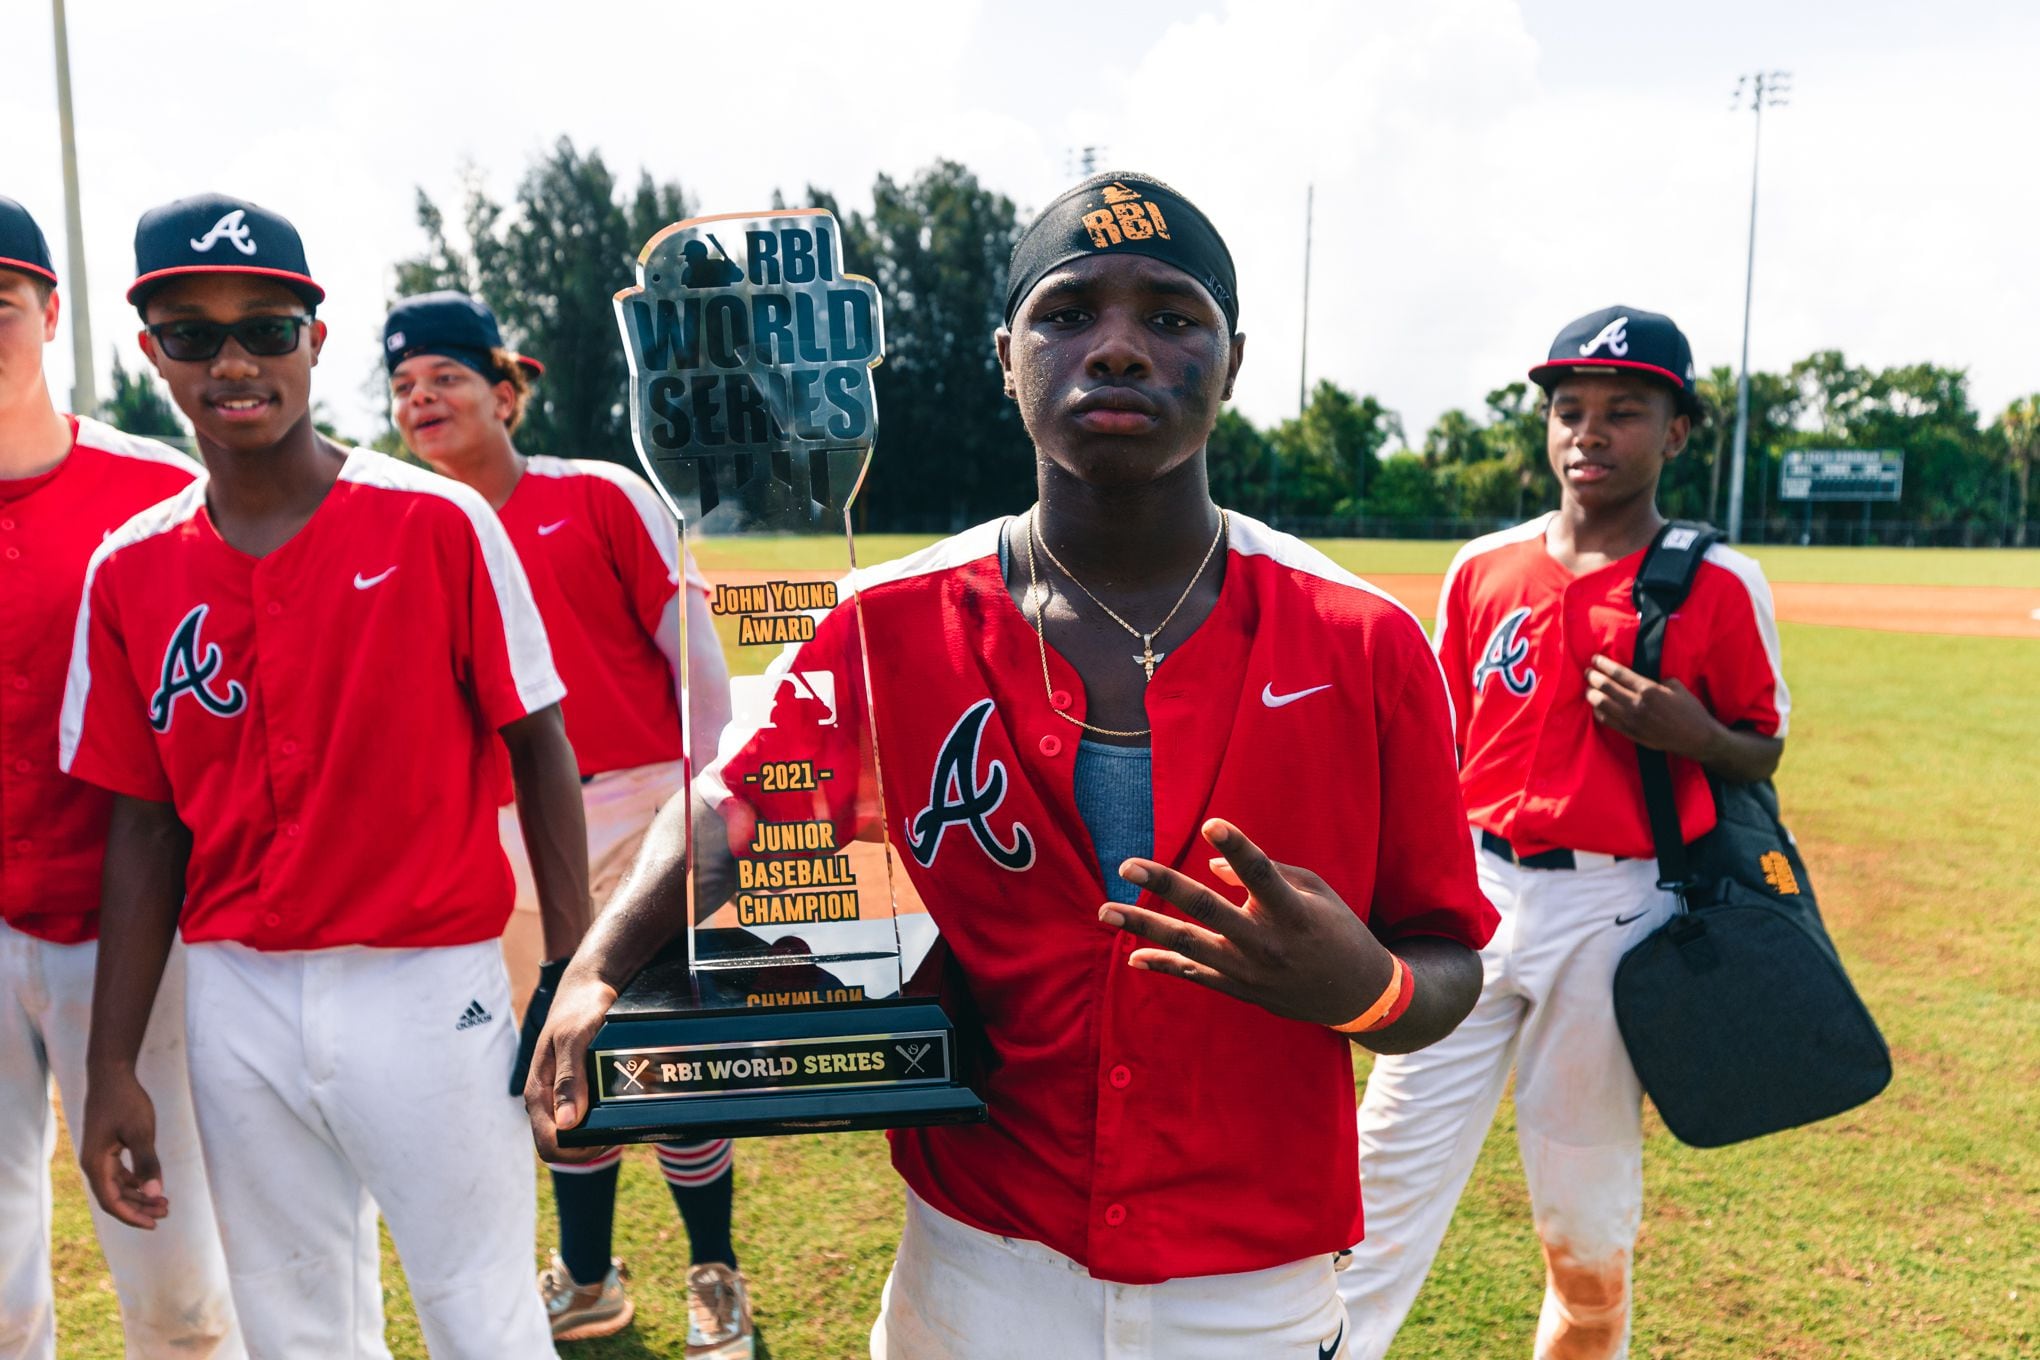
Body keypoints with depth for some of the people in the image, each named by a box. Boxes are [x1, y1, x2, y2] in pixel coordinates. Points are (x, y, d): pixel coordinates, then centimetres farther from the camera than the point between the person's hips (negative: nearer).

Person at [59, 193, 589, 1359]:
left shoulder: (439, 524, -8)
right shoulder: (130, 571, 3)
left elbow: (541, 750, -6)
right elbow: (146, 828, 7)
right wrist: (114, 1067, 6)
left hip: (429, 987, -3)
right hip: (240, 1001, 4)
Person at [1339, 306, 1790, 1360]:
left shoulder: (1719, 587, -2)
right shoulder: (1481, 570, 6)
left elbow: (1763, 753, 7)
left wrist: (1690, 734, -16)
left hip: (1618, 912, -2)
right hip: (1473, 893, 2)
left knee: (1588, 1231, 11)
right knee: (1387, 1181, 1)